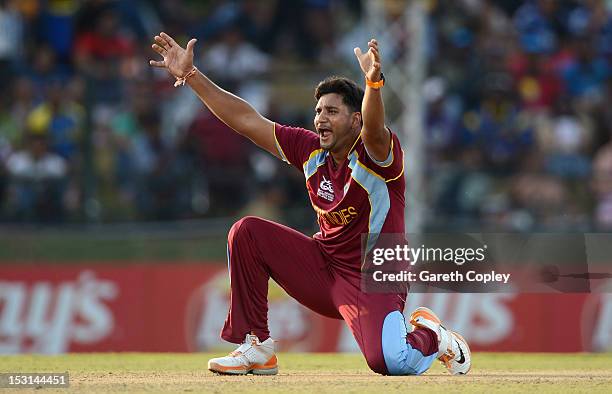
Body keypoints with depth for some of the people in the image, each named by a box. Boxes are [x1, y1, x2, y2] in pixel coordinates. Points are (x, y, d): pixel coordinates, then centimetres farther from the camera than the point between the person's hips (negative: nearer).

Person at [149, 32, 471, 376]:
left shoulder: (375, 152, -16)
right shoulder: (311, 149, 2)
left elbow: (374, 129, -41)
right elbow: (247, 120, 4)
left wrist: (374, 82, -62)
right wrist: (192, 75, -1)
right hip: (323, 266, 7)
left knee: (388, 361, -30)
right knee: (247, 232, -7)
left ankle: (431, 336, 9)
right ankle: (256, 348, -2)